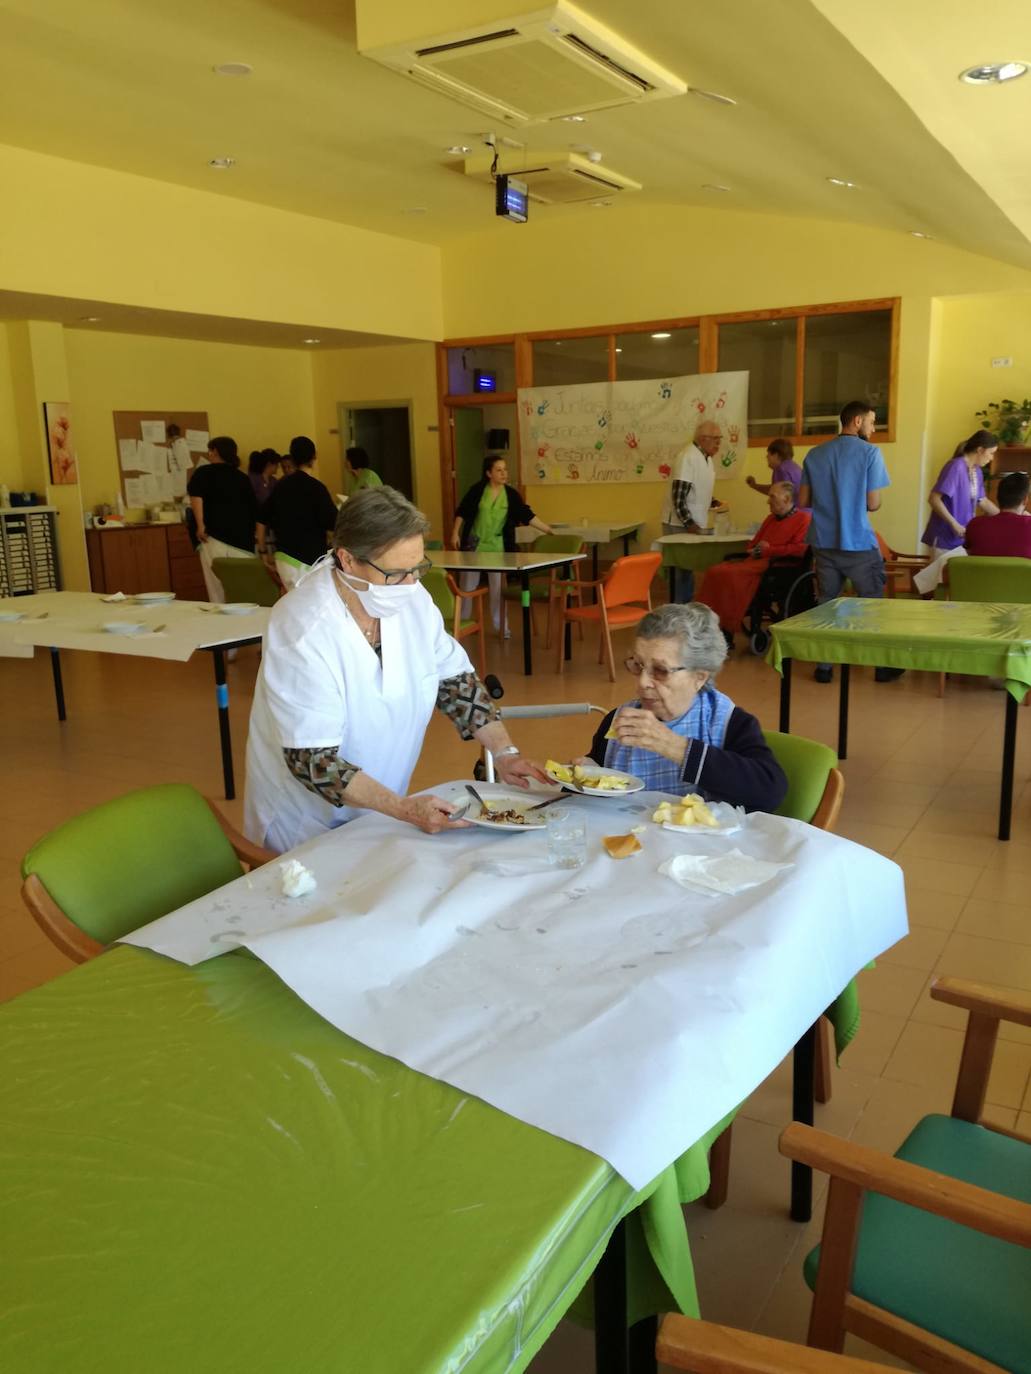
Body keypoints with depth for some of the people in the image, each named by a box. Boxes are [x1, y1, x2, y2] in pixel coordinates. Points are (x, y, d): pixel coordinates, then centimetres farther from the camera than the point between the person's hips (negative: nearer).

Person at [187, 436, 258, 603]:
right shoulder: (243, 478, 16)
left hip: (215, 538, -3)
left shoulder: (204, 472, 5)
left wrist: (200, 525, -13)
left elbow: (196, 497, -13)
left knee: (218, 592, -2)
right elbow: (255, 509, 19)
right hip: (244, 541, 4)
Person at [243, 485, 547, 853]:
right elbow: (312, 760, -26)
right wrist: (404, 808, -32)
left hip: (382, 810, 5)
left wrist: (504, 752, -6)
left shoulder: (411, 599, -7)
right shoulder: (304, 632, -26)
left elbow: (455, 680, 4)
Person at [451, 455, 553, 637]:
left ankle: (501, 625, 12)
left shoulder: (511, 494, -3)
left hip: (497, 546, 1)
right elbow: (462, 512, -2)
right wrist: (455, 533, -7)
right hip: (474, 543, -1)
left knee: (498, 586, 3)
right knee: (467, 584, 7)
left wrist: (547, 529, -14)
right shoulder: (477, 490, -8)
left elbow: (526, 515, -7)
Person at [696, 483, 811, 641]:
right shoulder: (771, 518, 28)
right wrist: (755, 549, 10)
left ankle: (727, 632, -26)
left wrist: (769, 550, -7)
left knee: (731, 574, -30)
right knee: (715, 572, -17)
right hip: (756, 560, 8)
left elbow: (800, 549, -12)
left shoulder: (803, 519, 2)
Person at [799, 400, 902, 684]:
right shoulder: (870, 452, -7)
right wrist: (857, 500, 12)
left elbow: (803, 502, 7)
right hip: (859, 544, -4)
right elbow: (873, 503, -9)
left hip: (824, 543, 4)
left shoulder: (815, 454, 6)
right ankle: (883, 666, 17)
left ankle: (824, 666, 12)